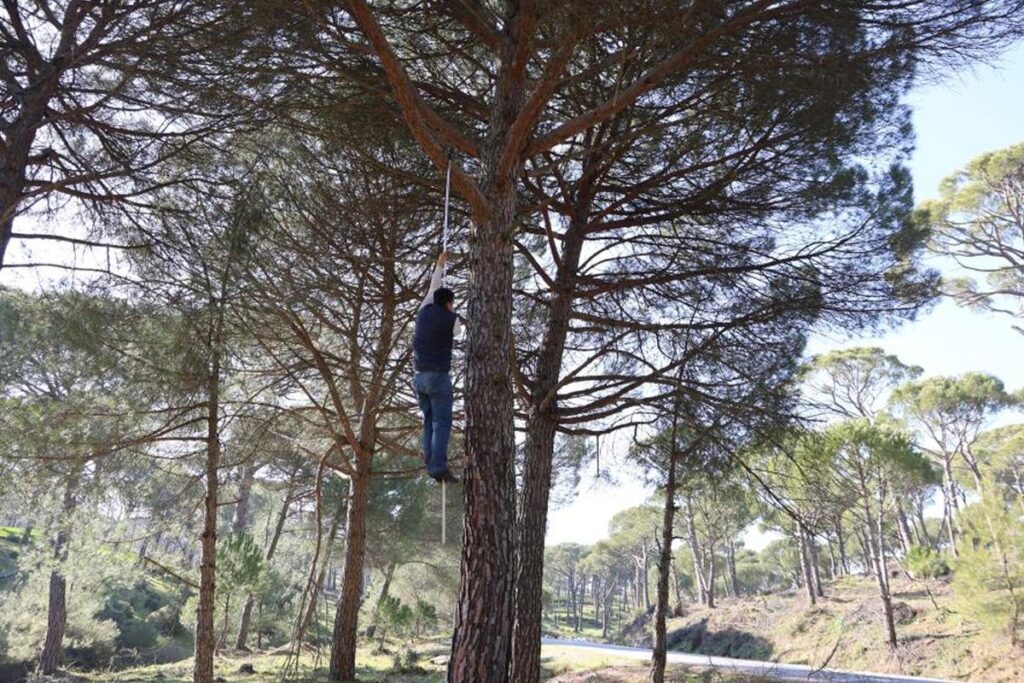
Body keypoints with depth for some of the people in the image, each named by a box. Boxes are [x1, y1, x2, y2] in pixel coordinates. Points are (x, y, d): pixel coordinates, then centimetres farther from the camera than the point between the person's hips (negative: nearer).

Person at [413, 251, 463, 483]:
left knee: (429, 420, 11)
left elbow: (433, 288, 24)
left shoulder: (424, 311, 8)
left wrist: (440, 264, 36)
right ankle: (439, 467, -15)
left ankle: (431, 464, 4)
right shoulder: (452, 319, -6)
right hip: (438, 376, -6)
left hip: (419, 377, 6)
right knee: (442, 422, -6)